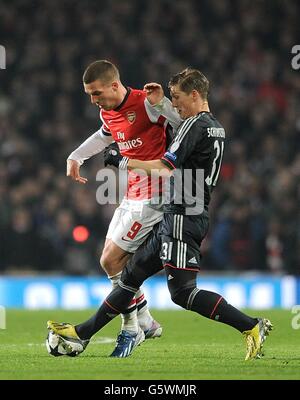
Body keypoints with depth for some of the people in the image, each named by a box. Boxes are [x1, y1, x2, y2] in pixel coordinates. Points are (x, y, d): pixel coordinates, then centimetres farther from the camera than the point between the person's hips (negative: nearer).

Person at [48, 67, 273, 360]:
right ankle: (83, 333, 19)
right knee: (134, 271, 13)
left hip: (182, 218, -10)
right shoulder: (216, 128, 16)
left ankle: (252, 327, -14)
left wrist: (123, 162, -9)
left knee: (182, 291, -13)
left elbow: (166, 167, -19)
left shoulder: (196, 124, -13)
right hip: (175, 217, 10)